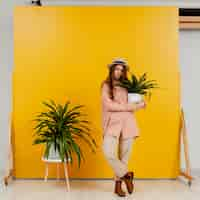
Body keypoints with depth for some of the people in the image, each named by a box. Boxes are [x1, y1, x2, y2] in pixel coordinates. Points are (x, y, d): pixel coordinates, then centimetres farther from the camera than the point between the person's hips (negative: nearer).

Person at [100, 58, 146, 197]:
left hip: (128, 122, 3)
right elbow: (108, 105, -7)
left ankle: (118, 184, 22)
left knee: (124, 155, 5)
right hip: (113, 122, -3)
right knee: (108, 152, -18)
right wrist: (128, 107, -8)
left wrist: (140, 104, -3)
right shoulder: (106, 85, 5)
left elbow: (137, 103, 20)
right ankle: (126, 175, 8)